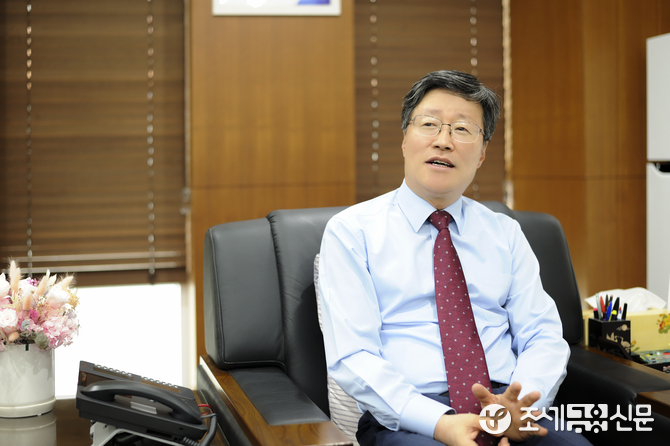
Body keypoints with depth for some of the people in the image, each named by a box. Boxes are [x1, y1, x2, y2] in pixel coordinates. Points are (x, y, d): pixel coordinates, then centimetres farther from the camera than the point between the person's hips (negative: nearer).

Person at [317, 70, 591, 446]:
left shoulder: (506, 233, 16)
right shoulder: (351, 231, 3)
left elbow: (544, 337, 8)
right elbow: (353, 357, -7)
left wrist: (519, 407, -13)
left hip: (505, 405, 4)